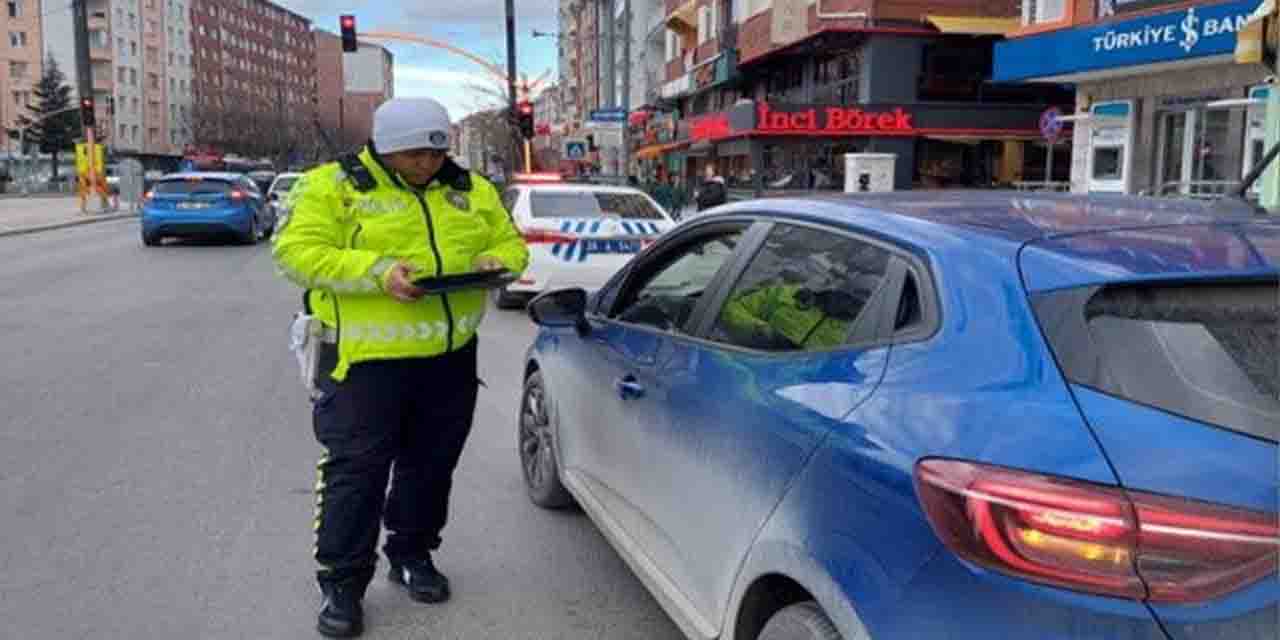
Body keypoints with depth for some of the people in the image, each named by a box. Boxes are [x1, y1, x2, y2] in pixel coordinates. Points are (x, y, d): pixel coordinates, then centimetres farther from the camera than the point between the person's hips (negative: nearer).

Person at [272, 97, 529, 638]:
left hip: (450, 357, 5)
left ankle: (413, 555, 34)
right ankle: (341, 582, 12)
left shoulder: (472, 190, 9)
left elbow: (511, 242, 17)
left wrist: (495, 262, -8)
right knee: (356, 470, -1)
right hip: (365, 357, -4)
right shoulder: (332, 185, -6)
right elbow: (297, 252, -13)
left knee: (431, 464, 15)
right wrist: (377, 271, -25)